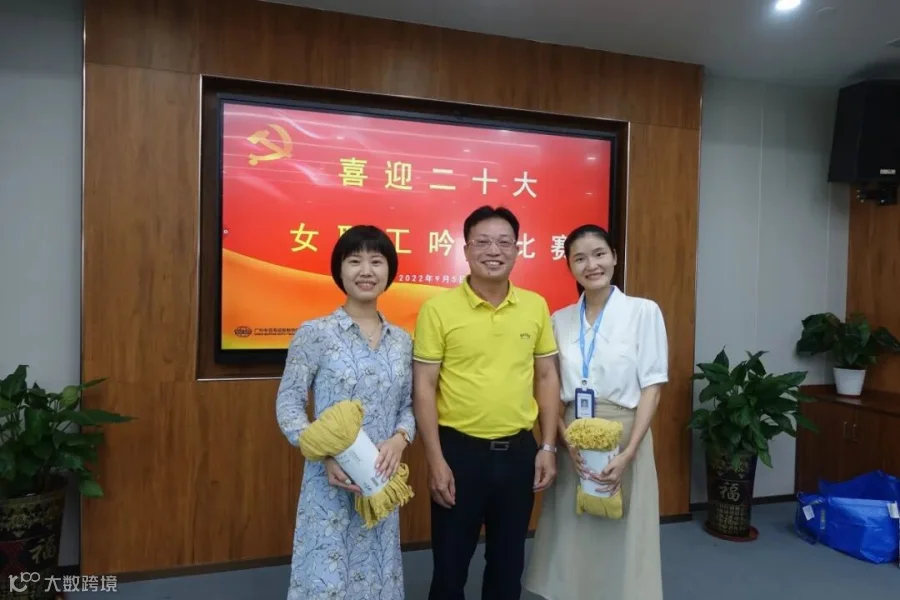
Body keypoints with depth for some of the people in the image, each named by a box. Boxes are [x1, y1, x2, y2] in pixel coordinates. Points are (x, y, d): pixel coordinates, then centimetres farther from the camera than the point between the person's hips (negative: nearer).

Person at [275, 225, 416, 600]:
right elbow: (288, 403, -8)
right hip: (330, 480, -4)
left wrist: (399, 439, -12)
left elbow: (409, 405, 9)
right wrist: (325, 454, -21)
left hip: (382, 482, 4)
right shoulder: (315, 333, -8)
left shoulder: (402, 340, 5)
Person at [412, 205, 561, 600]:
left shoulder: (536, 306, 1)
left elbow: (547, 377, 7)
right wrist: (435, 460, -11)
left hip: (519, 450, 3)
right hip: (459, 449, -3)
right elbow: (424, 388, -8)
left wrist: (548, 446, 3)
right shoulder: (438, 308, -9)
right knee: (450, 564, 13)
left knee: (509, 562, 19)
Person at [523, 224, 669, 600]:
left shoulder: (644, 311, -3)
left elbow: (652, 386, -6)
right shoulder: (560, 320, 5)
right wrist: (567, 441, -9)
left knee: (621, 538, 7)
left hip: (623, 437, -2)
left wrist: (628, 453, -14)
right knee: (573, 539, 10)